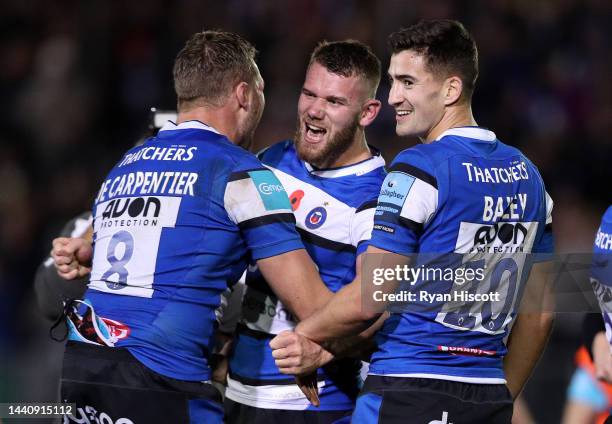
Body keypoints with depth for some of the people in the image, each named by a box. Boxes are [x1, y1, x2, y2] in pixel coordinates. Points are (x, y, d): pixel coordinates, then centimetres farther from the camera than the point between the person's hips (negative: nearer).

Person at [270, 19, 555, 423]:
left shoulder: (420, 169, -12)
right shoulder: (527, 174, 12)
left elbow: (366, 301, -12)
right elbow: (540, 312, 17)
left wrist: (304, 335, 5)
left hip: (409, 390, -8)